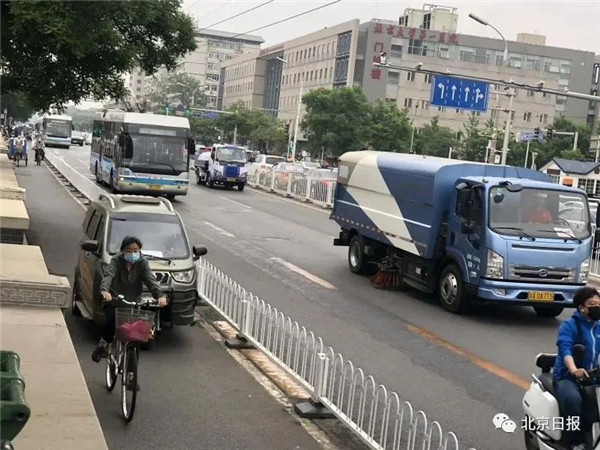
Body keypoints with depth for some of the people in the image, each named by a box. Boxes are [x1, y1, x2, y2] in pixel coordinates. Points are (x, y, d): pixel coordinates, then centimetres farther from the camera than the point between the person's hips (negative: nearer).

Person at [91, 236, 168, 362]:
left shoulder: (142, 263, -2)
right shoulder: (117, 260, -7)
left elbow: (150, 279, -15)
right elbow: (108, 275, -24)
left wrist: (160, 295, -34)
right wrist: (104, 290, -46)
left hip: (133, 302, 2)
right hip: (113, 301, -2)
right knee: (112, 322, -25)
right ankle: (101, 347, 2)